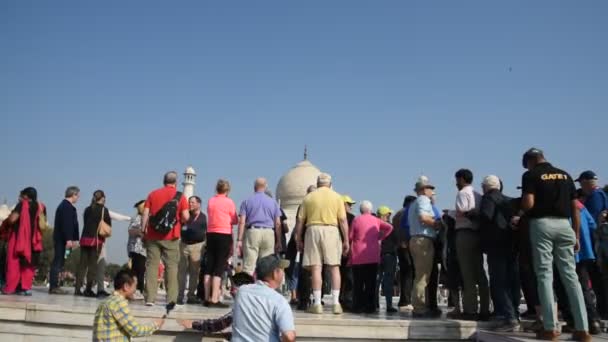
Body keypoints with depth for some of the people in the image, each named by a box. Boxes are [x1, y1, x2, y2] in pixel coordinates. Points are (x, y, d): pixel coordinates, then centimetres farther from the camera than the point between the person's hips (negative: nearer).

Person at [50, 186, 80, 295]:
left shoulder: (64, 205, 18)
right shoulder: (67, 206, -13)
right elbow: (66, 223, -21)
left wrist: (74, 239, 18)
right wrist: (69, 239, -22)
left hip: (60, 238, 10)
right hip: (62, 239, -10)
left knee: (58, 262, 12)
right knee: (58, 262, -7)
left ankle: (54, 286, 16)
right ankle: (54, 286, -4)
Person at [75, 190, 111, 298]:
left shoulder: (87, 209, 12)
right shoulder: (104, 210, -3)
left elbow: (86, 223, 12)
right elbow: (109, 225, -1)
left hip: (85, 238, 5)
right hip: (96, 239, -5)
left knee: (82, 263, 8)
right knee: (93, 264, -1)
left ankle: (78, 288, 7)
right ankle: (88, 289, -1)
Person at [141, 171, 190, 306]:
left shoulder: (153, 194, 9)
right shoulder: (180, 196, 0)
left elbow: (145, 215, 4)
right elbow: (186, 217, -6)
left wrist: (143, 231, 11)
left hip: (152, 235, 2)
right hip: (171, 237, -2)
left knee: (152, 264, 4)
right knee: (172, 266, 2)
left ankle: (150, 298, 1)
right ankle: (171, 299, 0)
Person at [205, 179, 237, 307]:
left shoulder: (210, 201, 7)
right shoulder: (229, 202, -6)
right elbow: (235, 221, 0)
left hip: (211, 234, 5)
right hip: (224, 235, -5)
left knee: (209, 266, 9)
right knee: (219, 267, -4)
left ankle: (207, 298, 12)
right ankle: (214, 299, -7)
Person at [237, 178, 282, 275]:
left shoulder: (247, 201, 8)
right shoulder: (273, 202, 12)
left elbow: (242, 222, -1)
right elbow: (277, 223, 7)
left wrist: (239, 240, -2)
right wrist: (279, 241, 11)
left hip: (252, 232, -1)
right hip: (269, 234, 1)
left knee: (249, 266, -4)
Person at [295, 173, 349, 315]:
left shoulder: (308, 197, 9)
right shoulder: (336, 197, 7)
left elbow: (300, 221, 7)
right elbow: (343, 220, 0)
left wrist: (298, 240, 14)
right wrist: (346, 240, 4)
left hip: (313, 230, 1)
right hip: (331, 230, 0)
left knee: (316, 268, 1)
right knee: (334, 267, 6)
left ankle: (317, 304, 2)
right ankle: (336, 303, 4)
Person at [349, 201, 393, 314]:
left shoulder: (356, 220, -1)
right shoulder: (376, 220, 6)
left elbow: (350, 237, 1)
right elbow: (389, 227, 1)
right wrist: (380, 238, 8)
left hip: (358, 257, -2)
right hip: (373, 257, 2)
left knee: (358, 283, 4)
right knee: (371, 283, 6)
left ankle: (358, 306, 2)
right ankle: (370, 307, 4)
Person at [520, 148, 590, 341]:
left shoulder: (531, 175, 1)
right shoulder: (565, 175, 16)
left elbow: (528, 204, -12)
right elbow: (575, 208, 12)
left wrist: (519, 211, 11)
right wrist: (576, 235, 14)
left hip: (542, 224, -4)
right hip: (564, 225, 4)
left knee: (545, 275, -2)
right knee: (570, 275, 5)